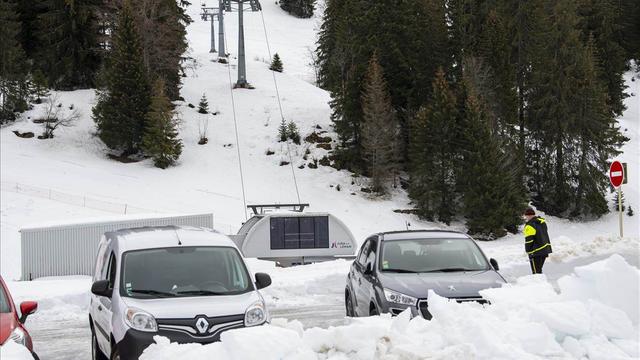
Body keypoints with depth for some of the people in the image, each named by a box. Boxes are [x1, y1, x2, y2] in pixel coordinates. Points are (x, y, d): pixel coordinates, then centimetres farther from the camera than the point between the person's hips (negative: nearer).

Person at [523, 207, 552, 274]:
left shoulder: (529, 226, -19)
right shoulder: (542, 222, 8)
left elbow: (529, 240, -19)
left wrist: (528, 251, -9)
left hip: (536, 252, -8)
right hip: (545, 249, 8)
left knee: (536, 272, -1)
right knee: (539, 270, 20)